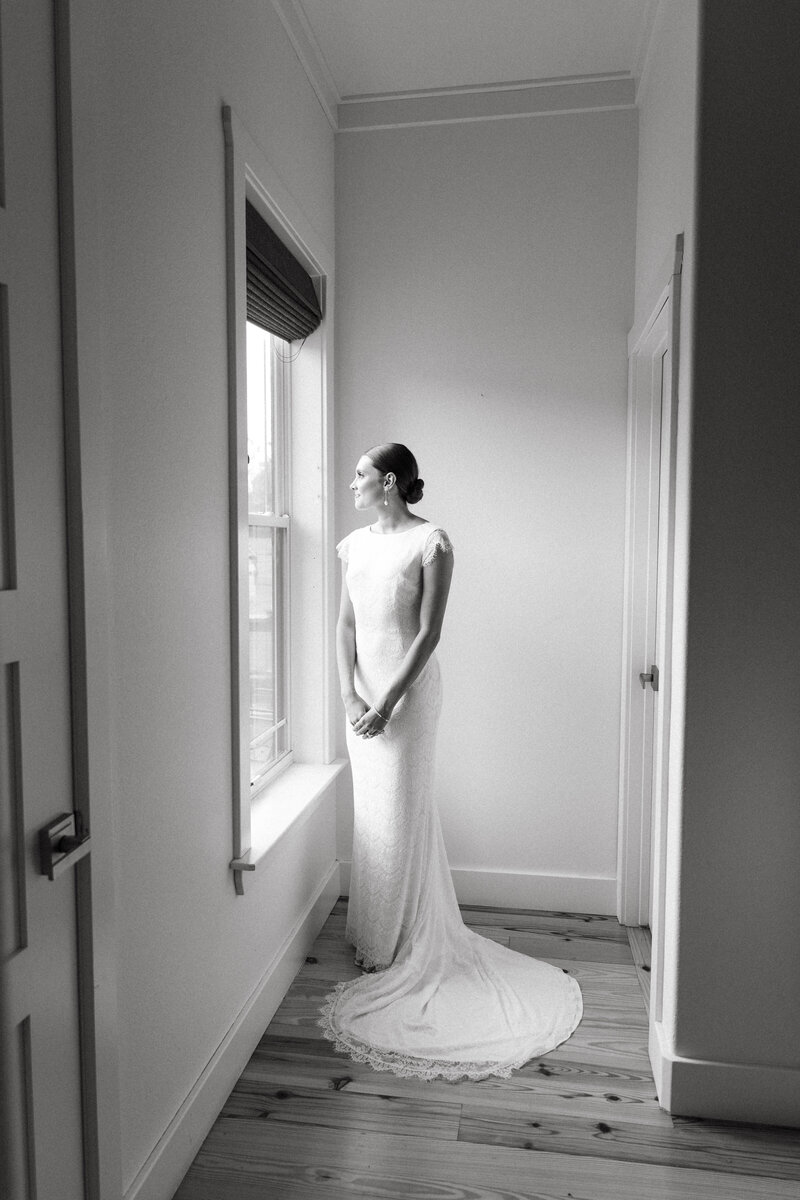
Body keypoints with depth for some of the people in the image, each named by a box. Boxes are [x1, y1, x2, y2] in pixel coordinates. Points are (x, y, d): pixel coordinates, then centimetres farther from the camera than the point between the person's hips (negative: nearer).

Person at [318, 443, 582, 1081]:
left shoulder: (431, 543, -11)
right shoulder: (355, 543, 9)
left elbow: (428, 633, -14)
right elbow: (346, 624, 8)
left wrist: (387, 702, -16)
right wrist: (350, 694, -4)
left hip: (408, 688, -6)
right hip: (362, 690, 7)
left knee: (401, 813, 0)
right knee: (369, 810, 13)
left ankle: (405, 948, 16)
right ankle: (375, 934, 30)